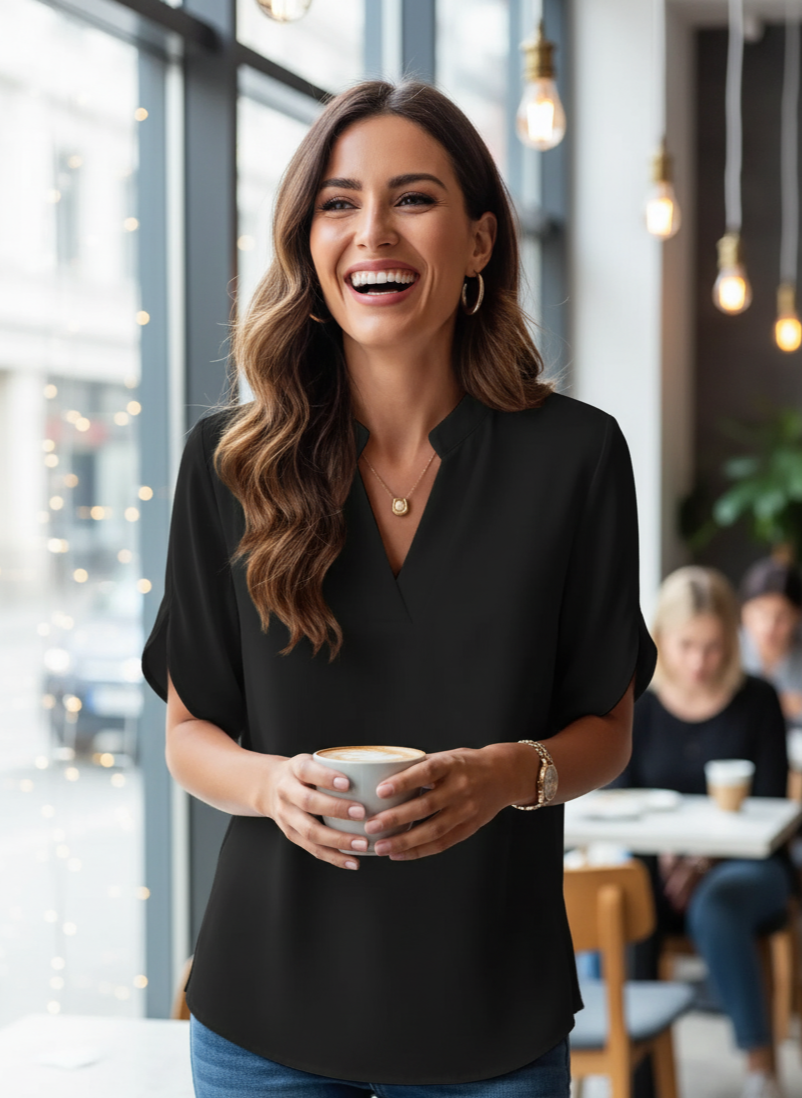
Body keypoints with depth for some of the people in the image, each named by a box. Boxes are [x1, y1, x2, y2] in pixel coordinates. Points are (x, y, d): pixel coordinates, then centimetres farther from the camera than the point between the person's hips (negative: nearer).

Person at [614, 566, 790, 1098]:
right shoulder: (643, 710, 5)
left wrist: (707, 861, -17)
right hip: (660, 868, 2)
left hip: (746, 866, -2)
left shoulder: (758, 701, 1)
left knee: (715, 905, -37)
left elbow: (769, 807, -3)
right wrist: (664, 855, -16)